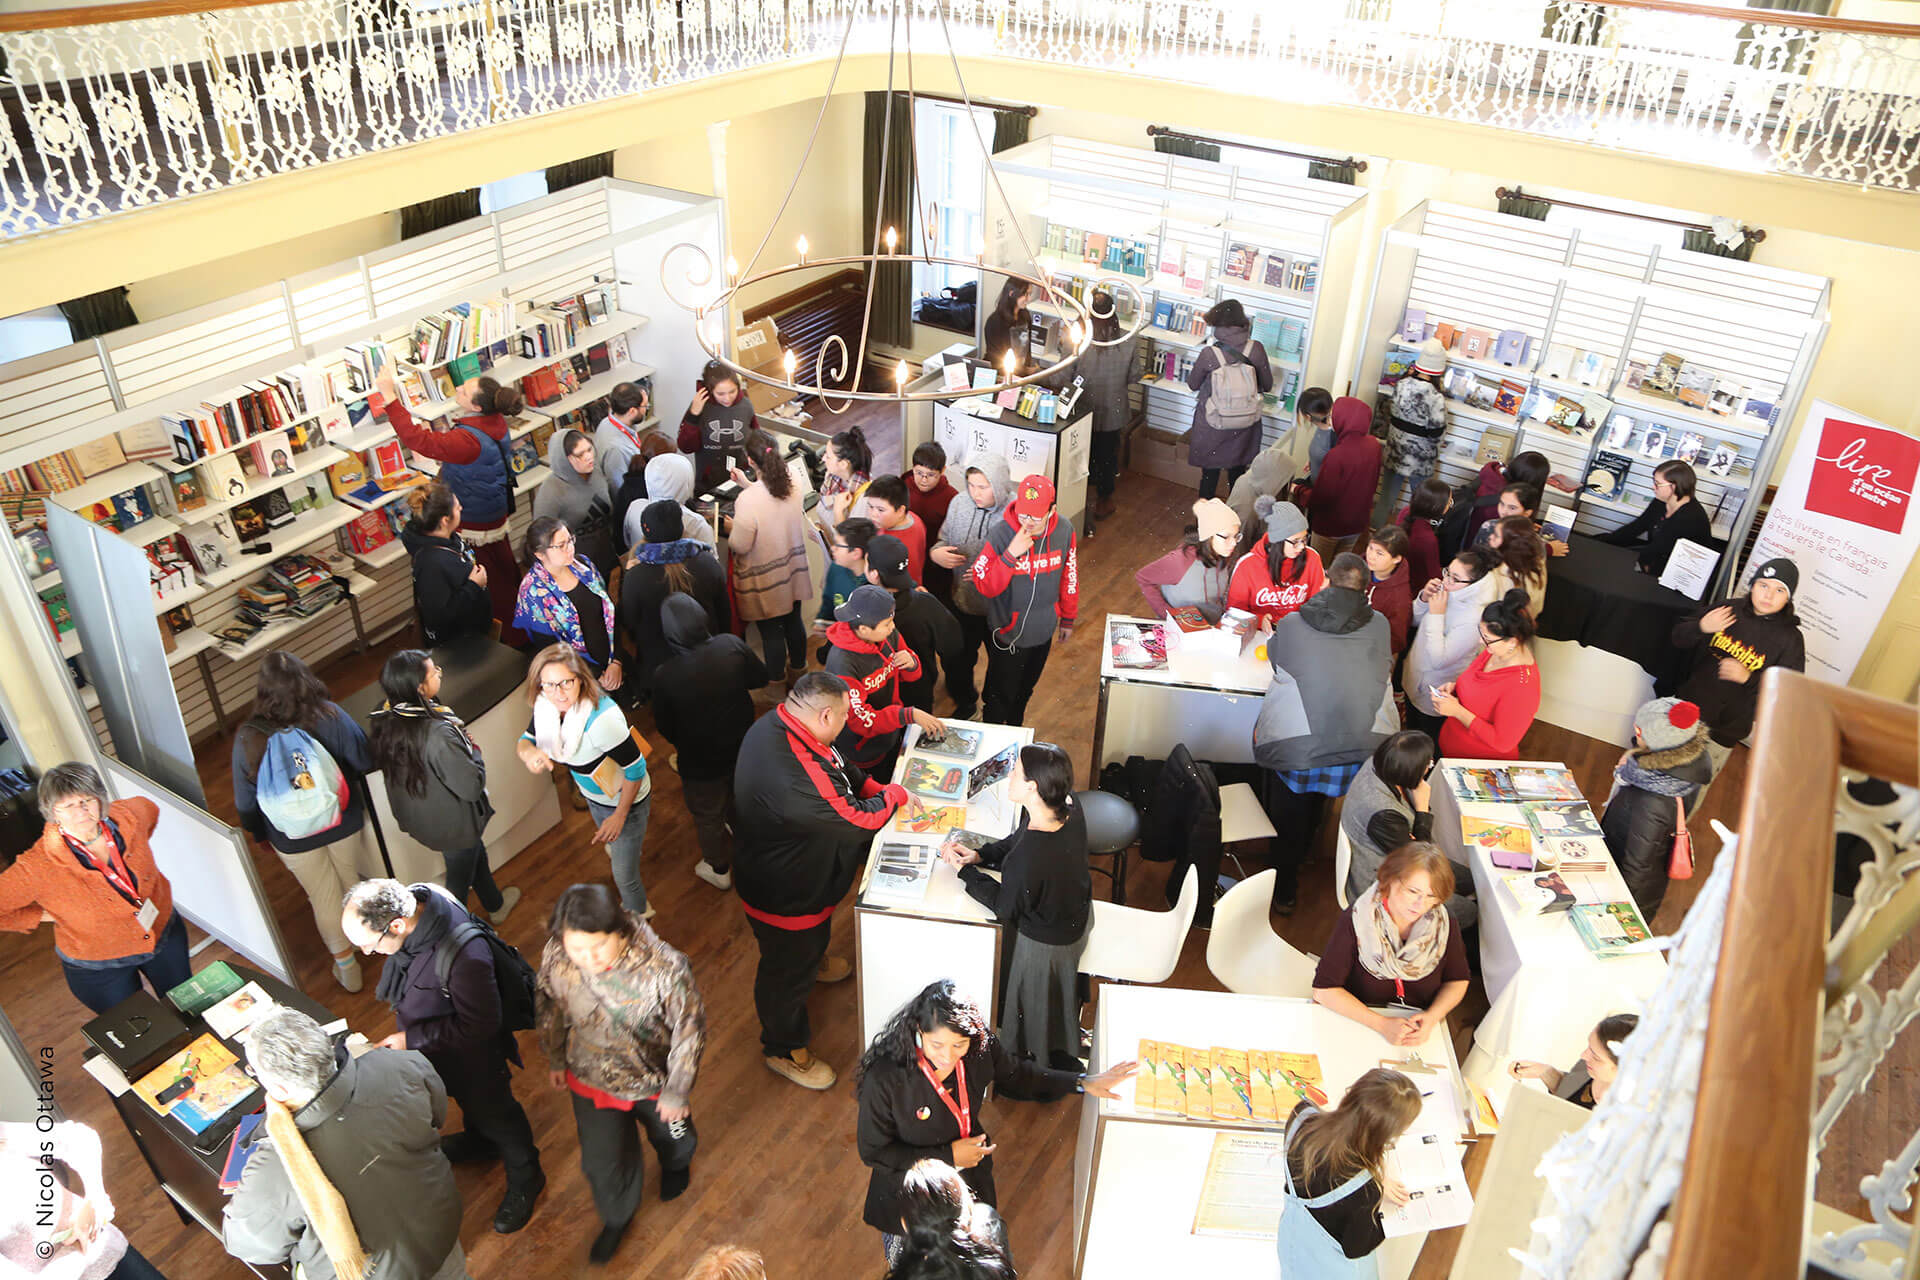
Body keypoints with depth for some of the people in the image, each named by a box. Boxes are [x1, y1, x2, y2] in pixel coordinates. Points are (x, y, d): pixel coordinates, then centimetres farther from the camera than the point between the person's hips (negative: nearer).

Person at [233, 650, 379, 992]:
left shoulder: (249, 738, -21)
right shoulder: (330, 716, -23)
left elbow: (246, 800, -9)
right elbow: (364, 763, -12)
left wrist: (260, 835, 10)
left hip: (292, 838, -1)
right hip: (344, 822, 1)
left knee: (324, 898, 19)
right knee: (349, 881, 27)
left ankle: (346, 966, 36)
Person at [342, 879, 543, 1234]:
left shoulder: (465, 956, -47)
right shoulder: (407, 902, -23)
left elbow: (478, 1025, -30)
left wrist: (413, 1039, -24)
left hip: (471, 1054, -7)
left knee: (493, 1112, 19)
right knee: (465, 1099, 34)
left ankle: (524, 1180, 46)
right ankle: (479, 1140, 65)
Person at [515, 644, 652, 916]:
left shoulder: (601, 718, -41)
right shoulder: (546, 707, -19)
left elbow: (636, 768, -30)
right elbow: (524, 740, -4)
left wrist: (620, 815, -20)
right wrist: (527, 752, -30)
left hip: (626, 800, -7)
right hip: (595, 797, 7)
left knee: (624, 875, 10)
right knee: (611, 841, 36)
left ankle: (638, 916, 41)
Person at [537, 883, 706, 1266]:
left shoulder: (665, 968, -40)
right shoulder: (555, 957, -29)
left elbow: (690, 1030, -23)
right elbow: (549, 1007, -6)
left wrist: (676, 1092, -11)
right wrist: (555, 1059, 9)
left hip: (655, 1079, -1)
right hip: (591, 1080, 2)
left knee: (671, 1134, 30)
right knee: (602, 1161, 21)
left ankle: (676, 1164, 68)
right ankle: (617, 1217, 55)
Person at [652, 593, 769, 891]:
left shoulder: (665, 677, -30)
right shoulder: (731, 645, -24)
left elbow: (665, 727, -13)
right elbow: (761, 678, -6)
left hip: (701, 761, -3)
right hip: (743, 745, 3)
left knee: (707, 816, 23)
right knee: (739, 796, 34)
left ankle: (719, 870, 44)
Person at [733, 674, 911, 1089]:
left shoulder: (776, 724, -14)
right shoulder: (797, 778, -45)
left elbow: (840, 769, 3)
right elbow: (857, 822, -31)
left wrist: (876, 791, -7)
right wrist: (893, 796, -13)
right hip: (784, 897, -9)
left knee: (814, 936, 39)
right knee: (787, 972, 18)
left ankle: (814, 963, 70)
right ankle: (782, 1050, 43)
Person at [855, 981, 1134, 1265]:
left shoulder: (980, 1047, -22)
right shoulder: (884, 1079, -35)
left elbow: (1017, 1074, 1)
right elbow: (872, 1152, -23)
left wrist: (1083, 1083, -4)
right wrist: (947, 1156, -24)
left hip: (970, 1181, 4)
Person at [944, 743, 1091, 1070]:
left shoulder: (1029, 859, -43)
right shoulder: (1068, 807, -20)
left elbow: (1005, 907, -22)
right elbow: (1018, 840, 0)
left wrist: (965, 870, -14)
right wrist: (980, 855, -10)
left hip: (1044, 942, -8)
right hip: (1076, 917, 8)